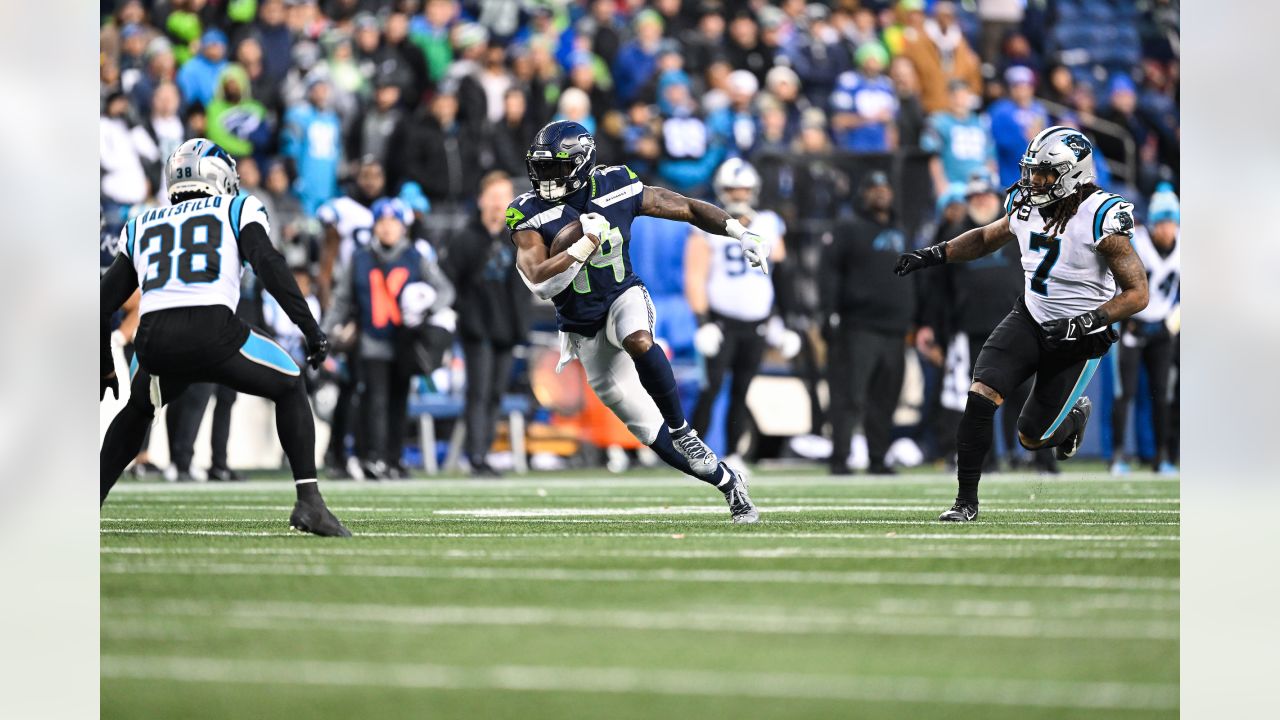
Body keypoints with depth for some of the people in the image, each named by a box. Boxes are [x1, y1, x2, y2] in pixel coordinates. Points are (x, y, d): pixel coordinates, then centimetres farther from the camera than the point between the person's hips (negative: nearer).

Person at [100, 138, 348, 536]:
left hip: (155, 340, 3)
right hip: (213, 333, -3)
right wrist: (311, 330, 0)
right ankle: (309, 501, 7)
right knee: (290, 389, 21)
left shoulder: (142, 227, 29)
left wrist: (105, 370, 41)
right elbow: (268, 265, 1)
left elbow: (102, 305, 29)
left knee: (135, 413, 34)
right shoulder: (236, 209, 19)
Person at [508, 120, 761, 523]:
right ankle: (727, 481, 17)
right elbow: (540, 282, -27)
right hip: (585, 330, 1)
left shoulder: (617, 190, -10)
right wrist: (588, 243, -31)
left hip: (624, 298, -1)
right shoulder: (530, 217, -15)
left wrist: (742, 235, -10)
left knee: (637, 341, -39)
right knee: (648, 429, 1)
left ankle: (683, 430, -23)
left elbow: (689, 209, -1)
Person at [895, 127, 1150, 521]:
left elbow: (1137, 293, -18)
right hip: (1030, 318, 5)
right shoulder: (1028, 208, -3)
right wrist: (934, 254, 6)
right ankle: (966, 500, -6)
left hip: (1078, 339, -5)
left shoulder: (1100, 218, -21)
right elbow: (986, 238, 19)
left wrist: (1085, 323, -28)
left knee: (1032, 438, 3)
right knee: (980, 396, -17)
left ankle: (1076, 414, 38)